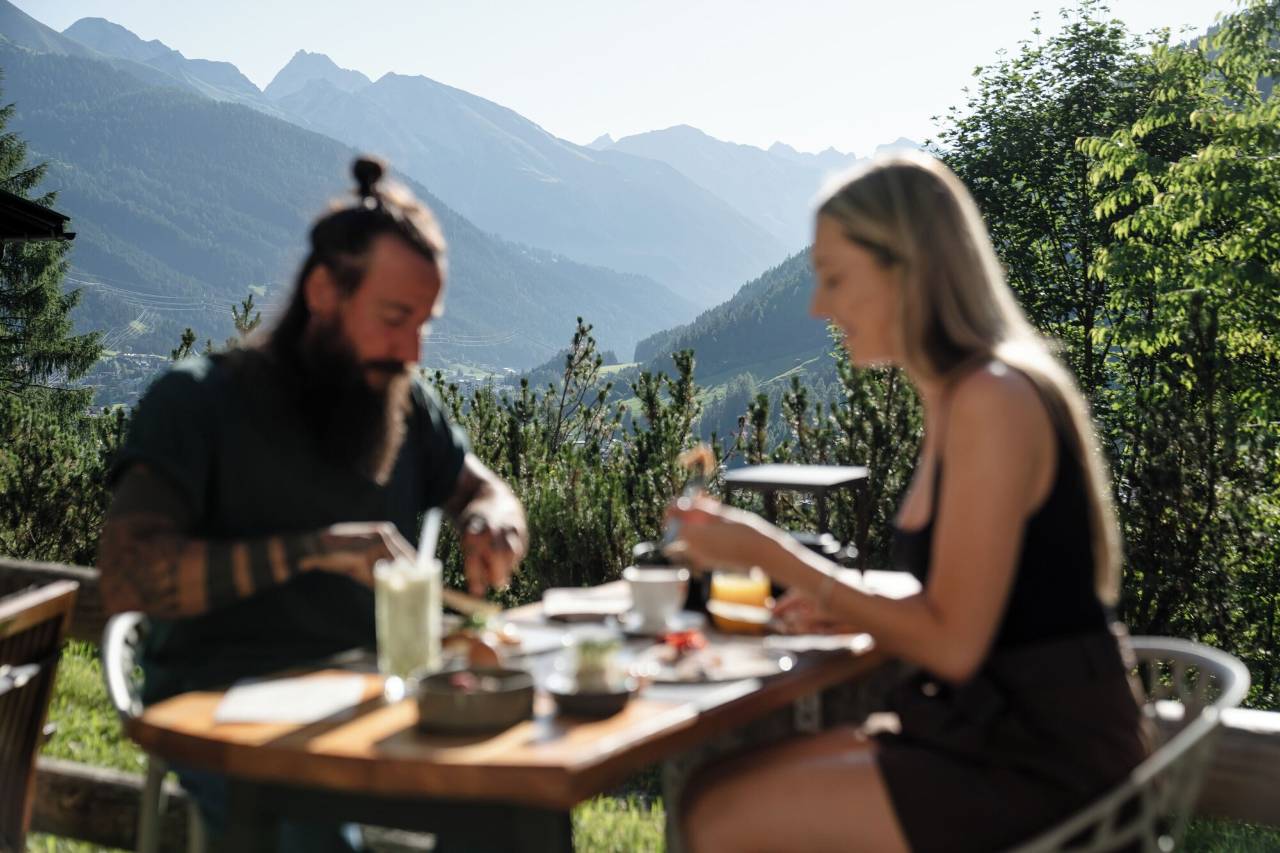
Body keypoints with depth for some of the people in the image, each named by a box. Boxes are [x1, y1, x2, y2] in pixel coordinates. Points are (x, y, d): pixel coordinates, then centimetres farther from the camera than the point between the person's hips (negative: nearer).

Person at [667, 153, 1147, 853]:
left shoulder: (992, 401, -19)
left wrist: (772, 553, -16)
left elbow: (952, 642, -20)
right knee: (714, 791, 5)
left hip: (1042, 762, -9)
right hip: (991, 730, 9)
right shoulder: (957, 395, 10)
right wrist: (849, 610, 5)